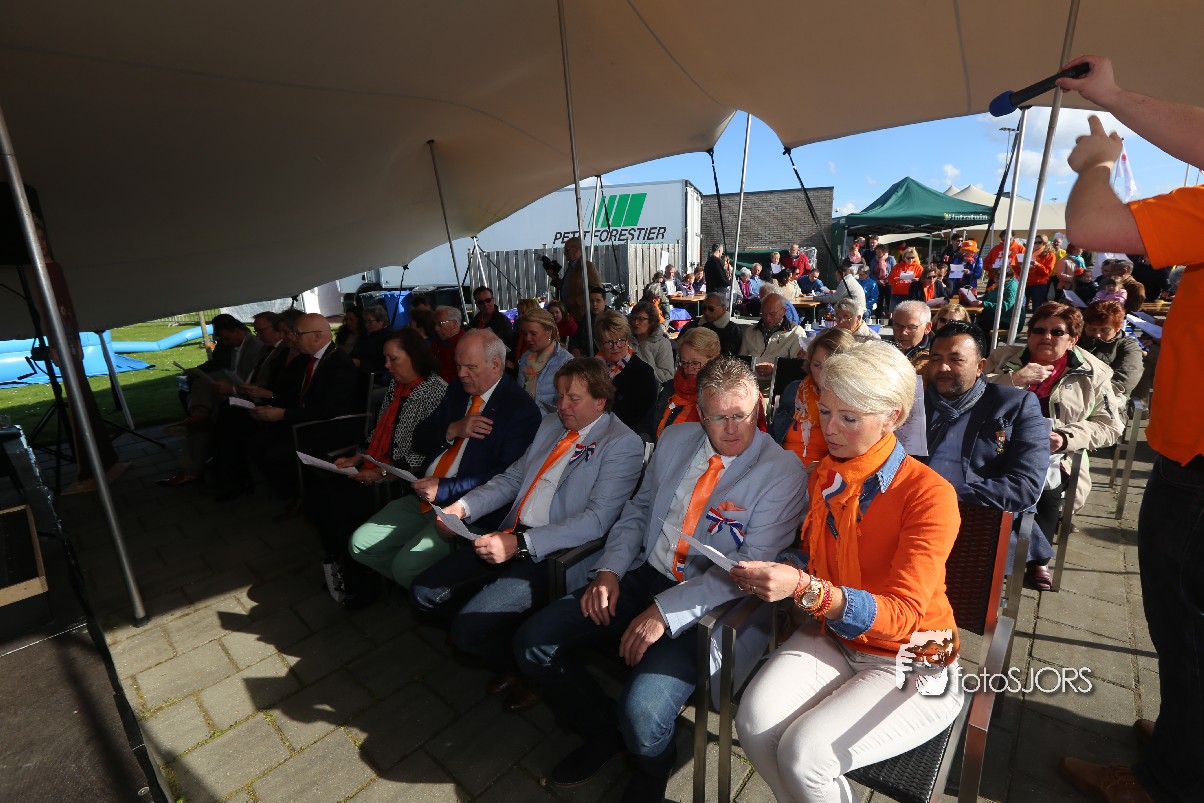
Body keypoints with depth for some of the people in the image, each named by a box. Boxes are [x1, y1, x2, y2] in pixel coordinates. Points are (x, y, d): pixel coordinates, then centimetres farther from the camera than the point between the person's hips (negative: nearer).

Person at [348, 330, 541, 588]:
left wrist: (444, 489, -21)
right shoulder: (457, 389, 11)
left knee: (407, 564, -20)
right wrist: (452, 430, -9)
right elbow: (419, 440, 13)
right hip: (423, 496, 8)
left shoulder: (522, 409, -13)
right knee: (360, 544, 2)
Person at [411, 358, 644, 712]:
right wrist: (464, 506, 0)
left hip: (553, 554, -8)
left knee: (468, 628, -17)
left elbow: (596, 519, -19)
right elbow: (512, 478, 17)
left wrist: (521, 544, -26)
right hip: (511, 537, 8)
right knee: (424, 593, 2)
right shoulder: (551, 425, 13)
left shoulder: (623, 444, -11)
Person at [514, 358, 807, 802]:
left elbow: (750, 567, -17)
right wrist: (609, 570, -3)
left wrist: (665, 611, -23)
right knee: (533, 643, -4)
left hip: (708, 602, -5)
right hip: (643, 575, 6)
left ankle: (654, 764, 17)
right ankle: (604, 734, 24)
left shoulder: (782, 472, -12)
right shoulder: (675, 439, 5)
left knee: (642, 715, -25)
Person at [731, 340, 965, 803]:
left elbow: (902, 615, -22)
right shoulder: (824, 476, 0)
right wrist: (775, 574, -9)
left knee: (804, 752, -24)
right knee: (754, 721, -20)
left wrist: (805, 588, -38)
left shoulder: (929, 494, -17)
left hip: (909, 663, -4)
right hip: (831, 637, 5)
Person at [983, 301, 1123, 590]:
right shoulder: (1003, 357, 12)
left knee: (1048, 479, -32)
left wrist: (1066, 438, -10)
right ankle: (1039, 553, -12)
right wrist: (1014, 379, -12)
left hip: (1052, 457, 1)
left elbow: (1110, 426, 8)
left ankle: (1036, 560, -7)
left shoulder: (1092, 374, 13)